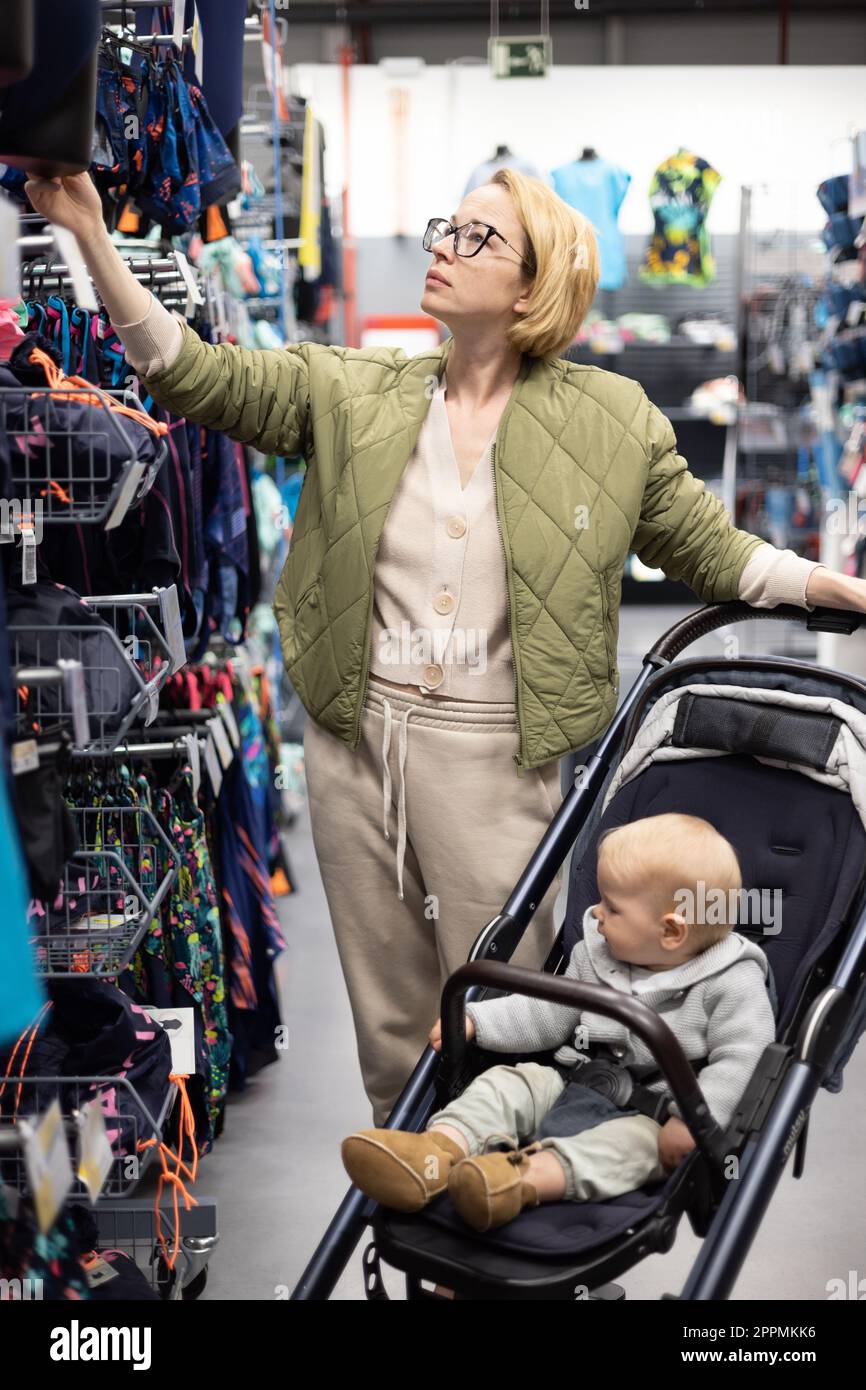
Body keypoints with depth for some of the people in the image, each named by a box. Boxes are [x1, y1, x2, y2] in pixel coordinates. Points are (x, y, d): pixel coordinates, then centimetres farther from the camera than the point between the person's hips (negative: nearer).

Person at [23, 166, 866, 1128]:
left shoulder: (612, 423, 1)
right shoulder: (352, 394, 5)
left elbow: (710, 549, 7)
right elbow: (194, 374, -2)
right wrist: (92, 238, -11)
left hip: (492, 757, -2)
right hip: (354, 739, 3)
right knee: (389, 1023, 16)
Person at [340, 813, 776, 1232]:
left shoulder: (732, 984, -10)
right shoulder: (595, 957, 10)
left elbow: (739, 1059, -17)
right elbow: (549, 1013, 16)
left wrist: (692, 1122, -29)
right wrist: (475, 1021, 6)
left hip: (655, 1113, -6)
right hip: (579, 1085, 7)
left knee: (631, 1140, -36)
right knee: (507, 1082, -13)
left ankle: (525, 1178, -64)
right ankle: (433, 1157, -40)